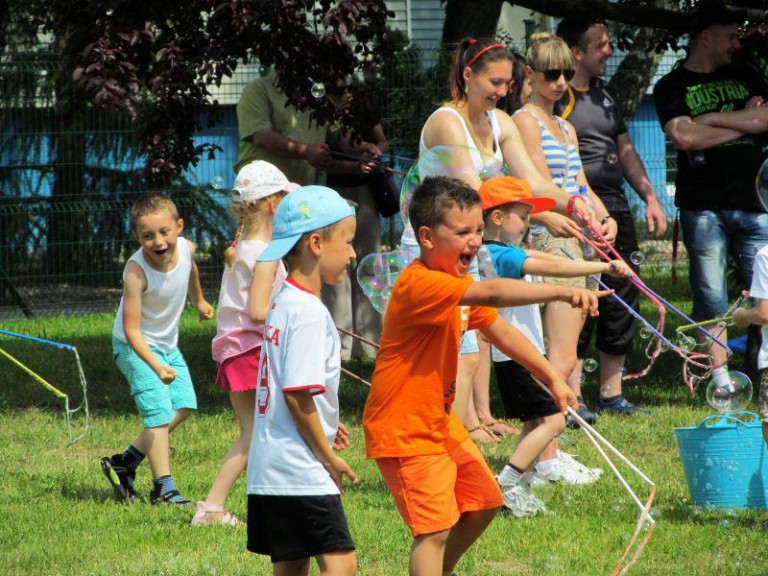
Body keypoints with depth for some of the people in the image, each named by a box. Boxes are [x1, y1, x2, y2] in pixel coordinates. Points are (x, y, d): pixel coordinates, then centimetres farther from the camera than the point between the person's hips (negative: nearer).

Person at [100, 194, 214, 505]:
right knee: (159, 412, -15)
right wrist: (156, 366, -47)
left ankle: (125, 462, 17)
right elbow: (132, 330, -34)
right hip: (135, 347, -7)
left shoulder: (185, 248, -16)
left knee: (183, 406, 9)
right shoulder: (136, 272, -34)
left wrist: (199, 301, 31)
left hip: (167, 344, 7)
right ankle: (163, 488, -9)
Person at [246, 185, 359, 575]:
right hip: (301, 470, -10)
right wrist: (329, 458, -12)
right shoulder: (309, 312, -15)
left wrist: (323, 426, 20)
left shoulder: (281, 303, 14)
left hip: (268, 468, 10)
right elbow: (298, 393, -20)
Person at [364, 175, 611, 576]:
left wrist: (552, 378, 8)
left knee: (484, 502, 20)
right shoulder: (419, 284, -27)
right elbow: (493, 293, -40)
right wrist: (562, 292, -48)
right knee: (435, 528, -14)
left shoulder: (460, 284, 8)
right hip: (404, 429, -10)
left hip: (440, 421, 10)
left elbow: (502, 333, 15)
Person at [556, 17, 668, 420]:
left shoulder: (604, 94, 18)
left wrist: (650, 197, 16)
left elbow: (625, 150, 24)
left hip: (616, 209, 8)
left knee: (623, 303, 8)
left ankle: (611, 393, 18)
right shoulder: (554, 99, -8)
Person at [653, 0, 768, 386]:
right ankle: (721, 380, 2)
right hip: (703, 208, -3)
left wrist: (715, 118, -9)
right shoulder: (672, 87, 5)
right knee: (710, 297, -2)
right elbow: (684, 136, -12)